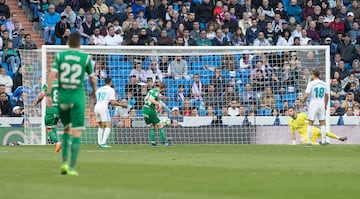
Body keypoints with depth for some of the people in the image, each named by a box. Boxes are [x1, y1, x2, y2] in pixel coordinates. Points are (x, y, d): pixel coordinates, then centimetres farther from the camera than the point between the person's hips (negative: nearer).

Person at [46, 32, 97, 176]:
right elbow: (92, 78, 8)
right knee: (76, 132, 0)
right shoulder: (85, 58, -2)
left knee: (67, 129, 20)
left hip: (62, 97, 3)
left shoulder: (60, 56, 1)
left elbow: (52, 75, -9)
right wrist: (94, 91, 27)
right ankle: (72, 168, -5)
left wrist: (48, 94, -8)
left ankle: (64, 162, 9)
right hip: (78, 97, -3)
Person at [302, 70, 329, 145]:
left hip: (313, 105, -4)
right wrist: (326, 104, 26)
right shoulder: (324, 84, 6)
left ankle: (309, 141, -1)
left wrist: (303, 102, 4)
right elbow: (327, 96, 13)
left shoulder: (311, 83, -8)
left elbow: (306, 95, -12)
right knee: (322, 123, 8)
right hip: (322, 105, 4)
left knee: (310, 123, 1)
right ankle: (323, 141, 4)